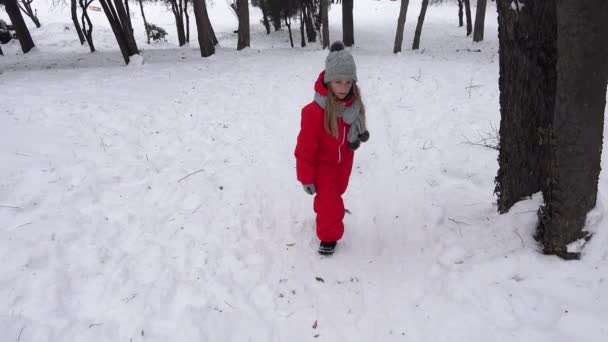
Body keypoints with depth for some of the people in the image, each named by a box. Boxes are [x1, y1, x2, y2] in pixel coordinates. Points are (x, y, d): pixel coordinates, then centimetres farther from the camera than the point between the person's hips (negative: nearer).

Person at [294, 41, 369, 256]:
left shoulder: (354, 104, -12)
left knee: (334, 195, 24)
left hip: (344, 163, 6)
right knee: (330, 203, -8)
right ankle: (329, 236, 15)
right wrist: (306, 177, -19)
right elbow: (305, 147, -24)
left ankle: (323, 214, 51)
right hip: (322, 164, -6)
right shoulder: (314, 111, -32)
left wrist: (359, 137, -11)